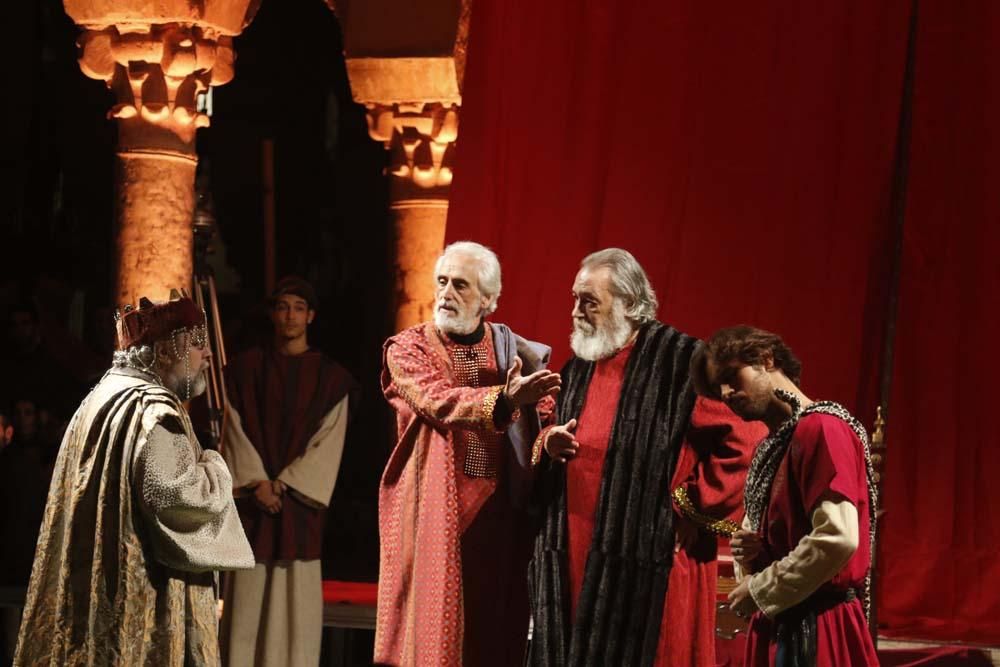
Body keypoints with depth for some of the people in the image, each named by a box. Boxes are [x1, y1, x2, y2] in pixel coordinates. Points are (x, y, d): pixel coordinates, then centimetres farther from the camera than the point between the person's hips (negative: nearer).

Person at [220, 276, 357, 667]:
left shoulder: (331, 378, 5)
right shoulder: (247, 369, 7)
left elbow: (328, 443, -1)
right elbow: (236, 431, 2)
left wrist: (283, 484, -10)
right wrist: (258, 482, -11)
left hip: (300, 501, -1)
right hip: (254, 499, 1)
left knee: (296, 601, -3)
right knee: (247, 603, -2)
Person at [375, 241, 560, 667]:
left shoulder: (515, 352, 10)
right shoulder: (408, 348, 2)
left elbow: (545, 427, 5)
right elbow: (439, 403, -17)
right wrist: (505, 399, -32)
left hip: (501, 516, 2)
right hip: (433, 516, -2)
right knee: (433, 627, -4)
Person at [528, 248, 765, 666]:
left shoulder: (679, 361, -9)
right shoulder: (578, 368, 15)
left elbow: (740, 444, -12)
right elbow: (552, 445, 28)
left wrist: (692, 510, -10)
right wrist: (548, 445, 4)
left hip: (647, 561, -7)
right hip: (572, 559, 7)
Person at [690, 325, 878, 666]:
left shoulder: (822, 428, -13)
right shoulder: (771, 447, 15)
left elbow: (838, 538, -23)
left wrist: (761, 591, -13)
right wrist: (748, 554, 2)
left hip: (816, 631, -9)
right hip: (778, 628, 9)